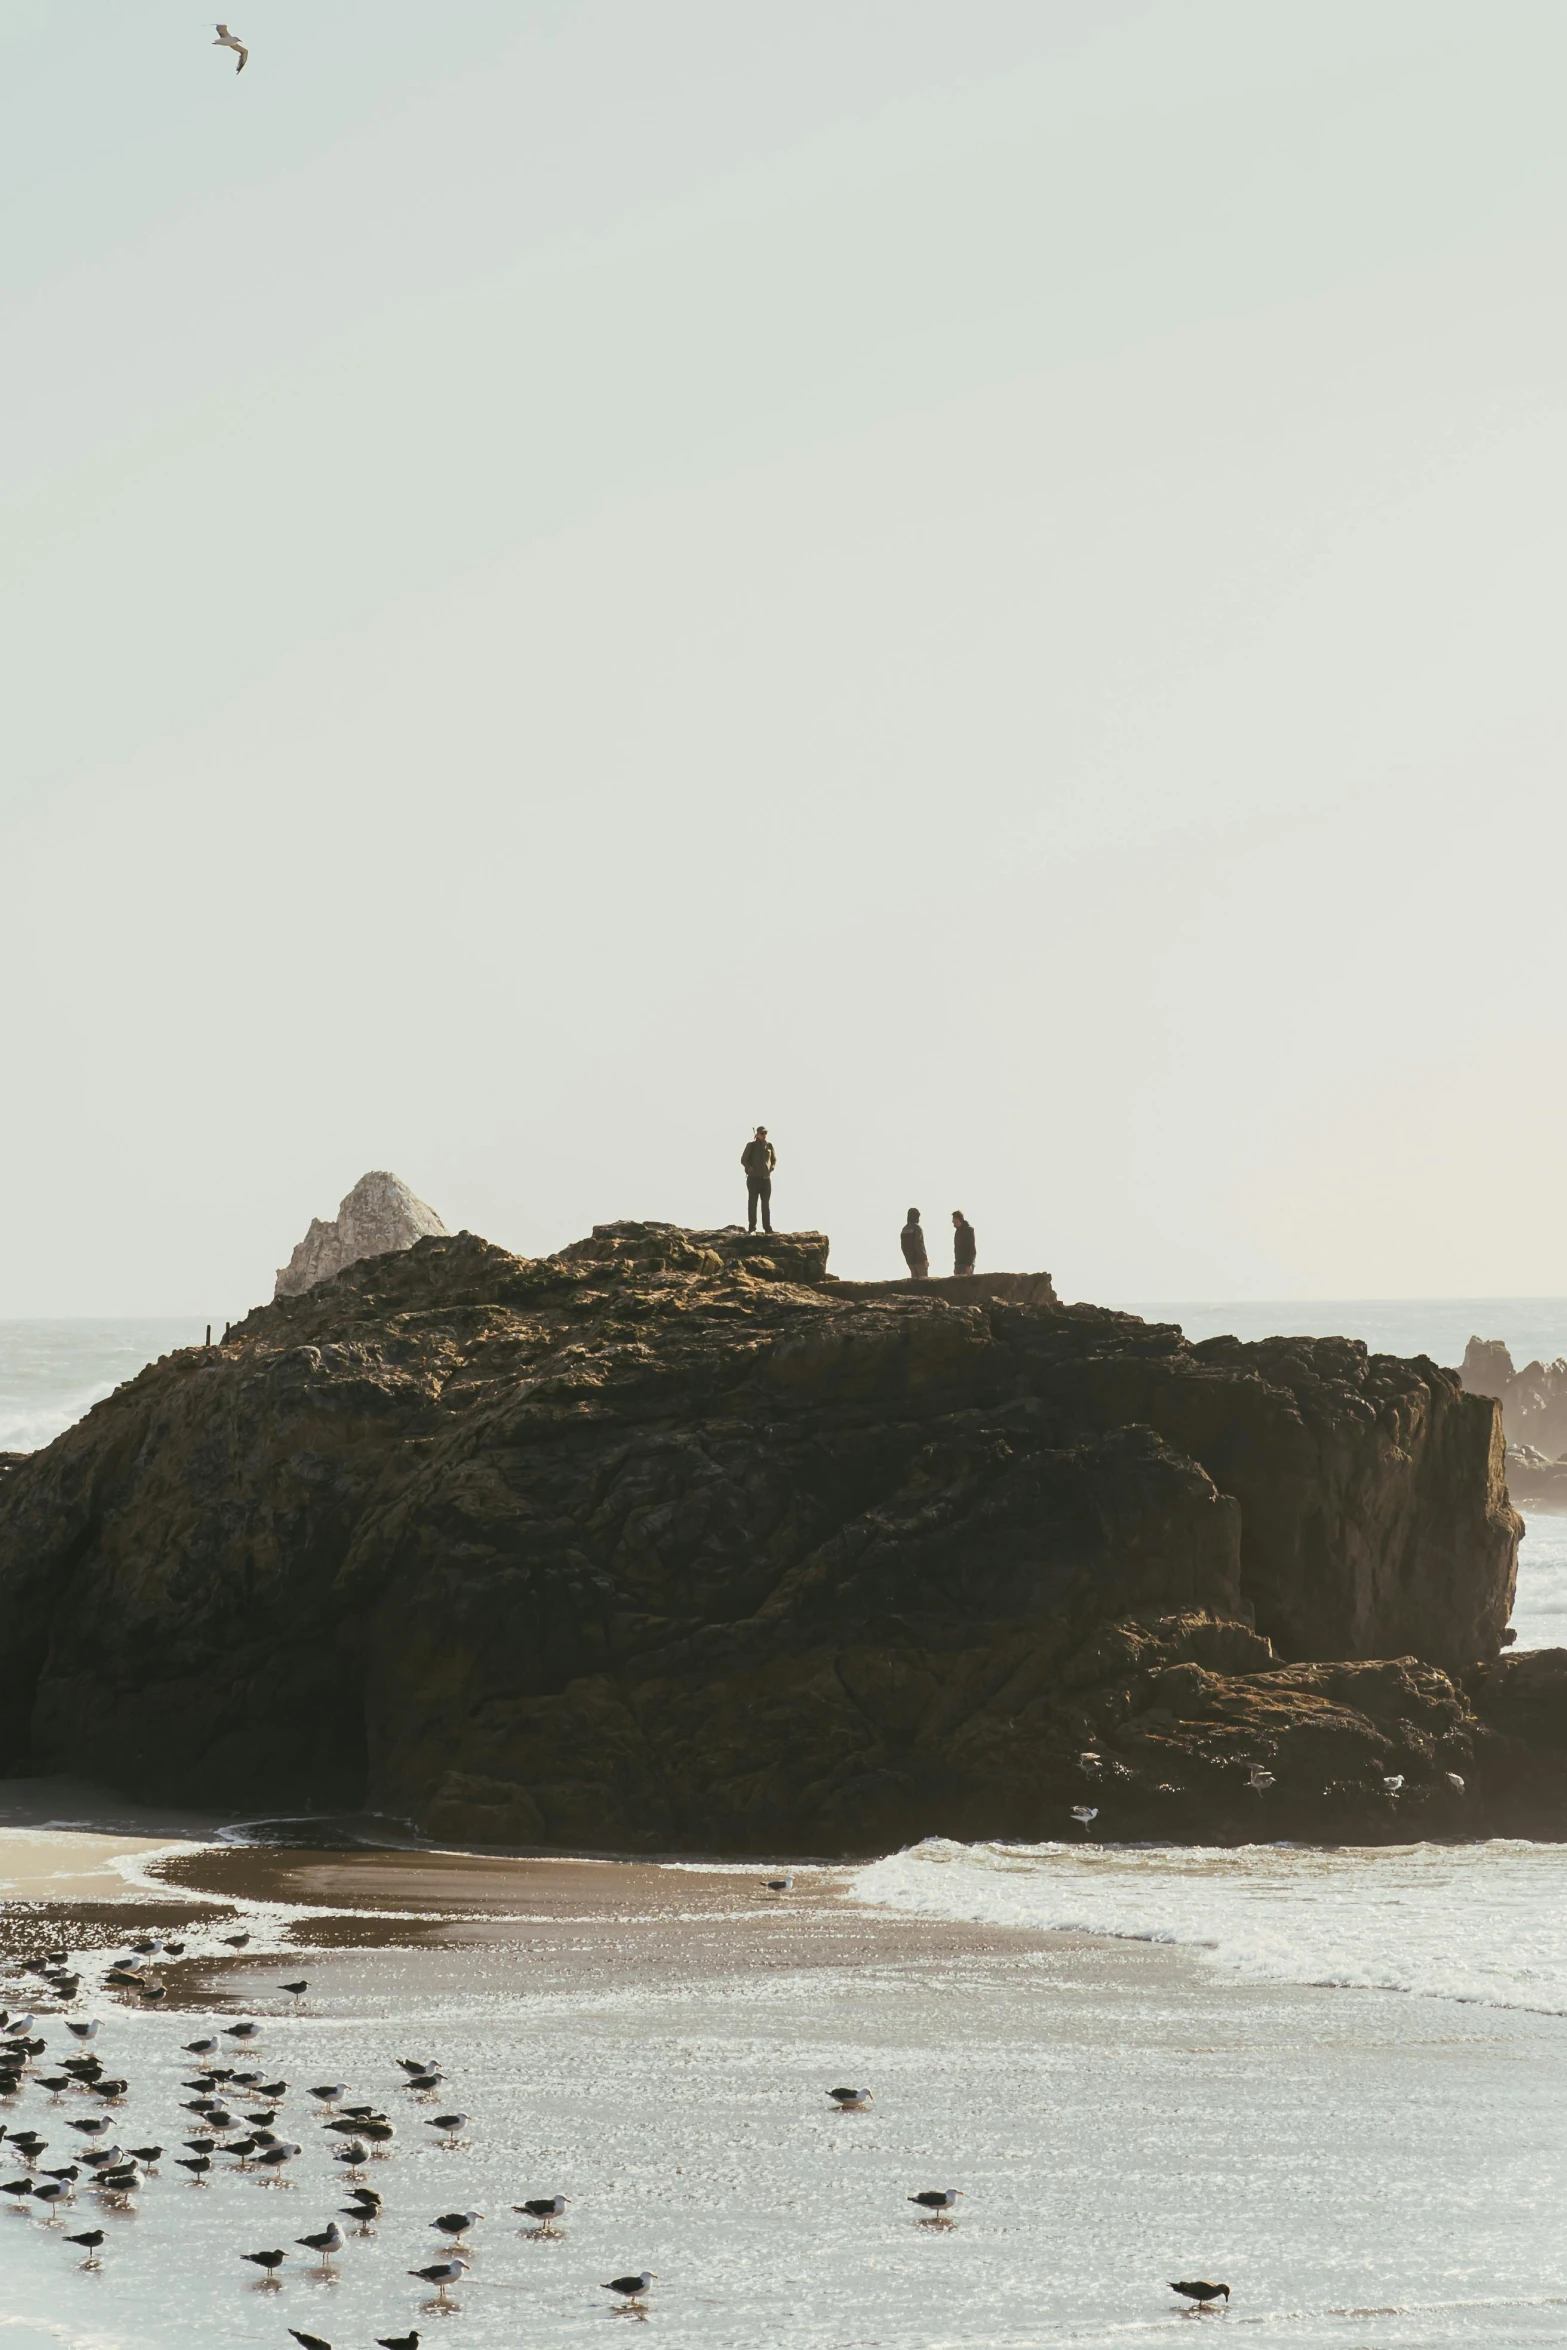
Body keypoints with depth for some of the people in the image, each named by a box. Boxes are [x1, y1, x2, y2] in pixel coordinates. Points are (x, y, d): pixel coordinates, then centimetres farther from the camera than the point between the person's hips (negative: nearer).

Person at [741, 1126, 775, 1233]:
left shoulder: (769, 1146, 6)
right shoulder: (751, 1145, -4)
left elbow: (774, 1159, 20)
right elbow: (743, 1159, -2)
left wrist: (771, 1168, 1)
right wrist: (749, 1167, -20)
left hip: (766, 1179, 3)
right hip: (753, 1178, -3)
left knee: (766, 1204, 5)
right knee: (752, 1203, -2)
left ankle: (767, 1227, 8)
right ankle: (751, 1227, 0)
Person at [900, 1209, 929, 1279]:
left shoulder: (904, 1230, 9)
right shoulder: (916, 1228, -13)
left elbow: (903, 1247, 12)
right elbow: (919, 1246, -19)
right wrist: (925, 1259, -16)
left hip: (910, 1260, 7)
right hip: (919, 1259, -7)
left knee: (915, 1278, 10)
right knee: (924, 1279, -4)